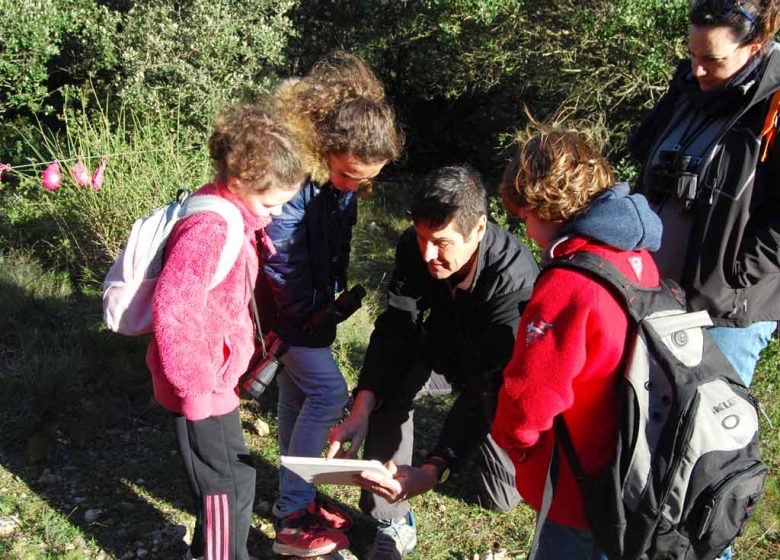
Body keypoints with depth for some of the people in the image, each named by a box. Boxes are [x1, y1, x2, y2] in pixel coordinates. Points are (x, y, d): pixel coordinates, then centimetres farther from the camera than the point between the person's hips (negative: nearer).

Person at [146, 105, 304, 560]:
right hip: (202, 386, -10)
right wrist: (194, 387, -23)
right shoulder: (208, 230, -26)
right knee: (230, 482, 3)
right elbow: (172, 312, -30)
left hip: (216, 377, 10)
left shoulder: (233, 217, 5)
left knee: (229, 476, 23)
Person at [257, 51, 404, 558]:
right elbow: (280, 266, -25)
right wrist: (313, 321, -16)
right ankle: (292, 519, 2)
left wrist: (336, 298, 3)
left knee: (299, 393, 15)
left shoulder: (339, 179, -5)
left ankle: (297, 499, 28)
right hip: (286, 309, -8)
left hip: (313, 303, 8)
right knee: (328, 390, -9)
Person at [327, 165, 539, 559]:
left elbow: (489, 386, -41)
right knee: (388, 386, -27)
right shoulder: (415, 247, -25)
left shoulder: (515, 278, -40)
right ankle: (393, 524, -12)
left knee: (502, 498, -1)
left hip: (500, 373, -3)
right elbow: (394, 329, -22)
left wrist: (431, 472, -51)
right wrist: (360, 411, -37)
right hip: (444, 346, 3)